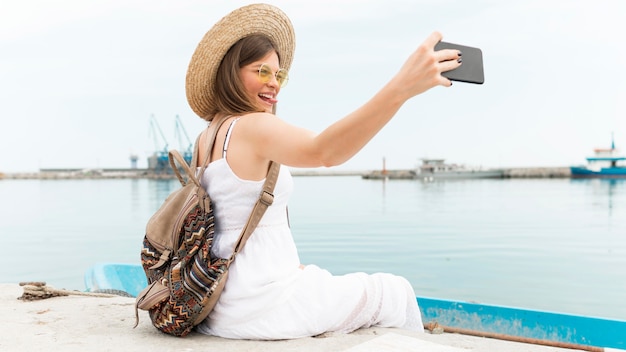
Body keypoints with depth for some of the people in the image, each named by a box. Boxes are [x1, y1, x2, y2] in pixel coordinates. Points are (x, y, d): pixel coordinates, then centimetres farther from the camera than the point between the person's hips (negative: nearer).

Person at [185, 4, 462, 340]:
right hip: (261, 307, -9)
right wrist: (401, 87, -47)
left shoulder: (205, 139, 8)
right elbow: (323, 151, -39)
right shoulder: (252, 127, -17)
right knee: (395, 292, 8)